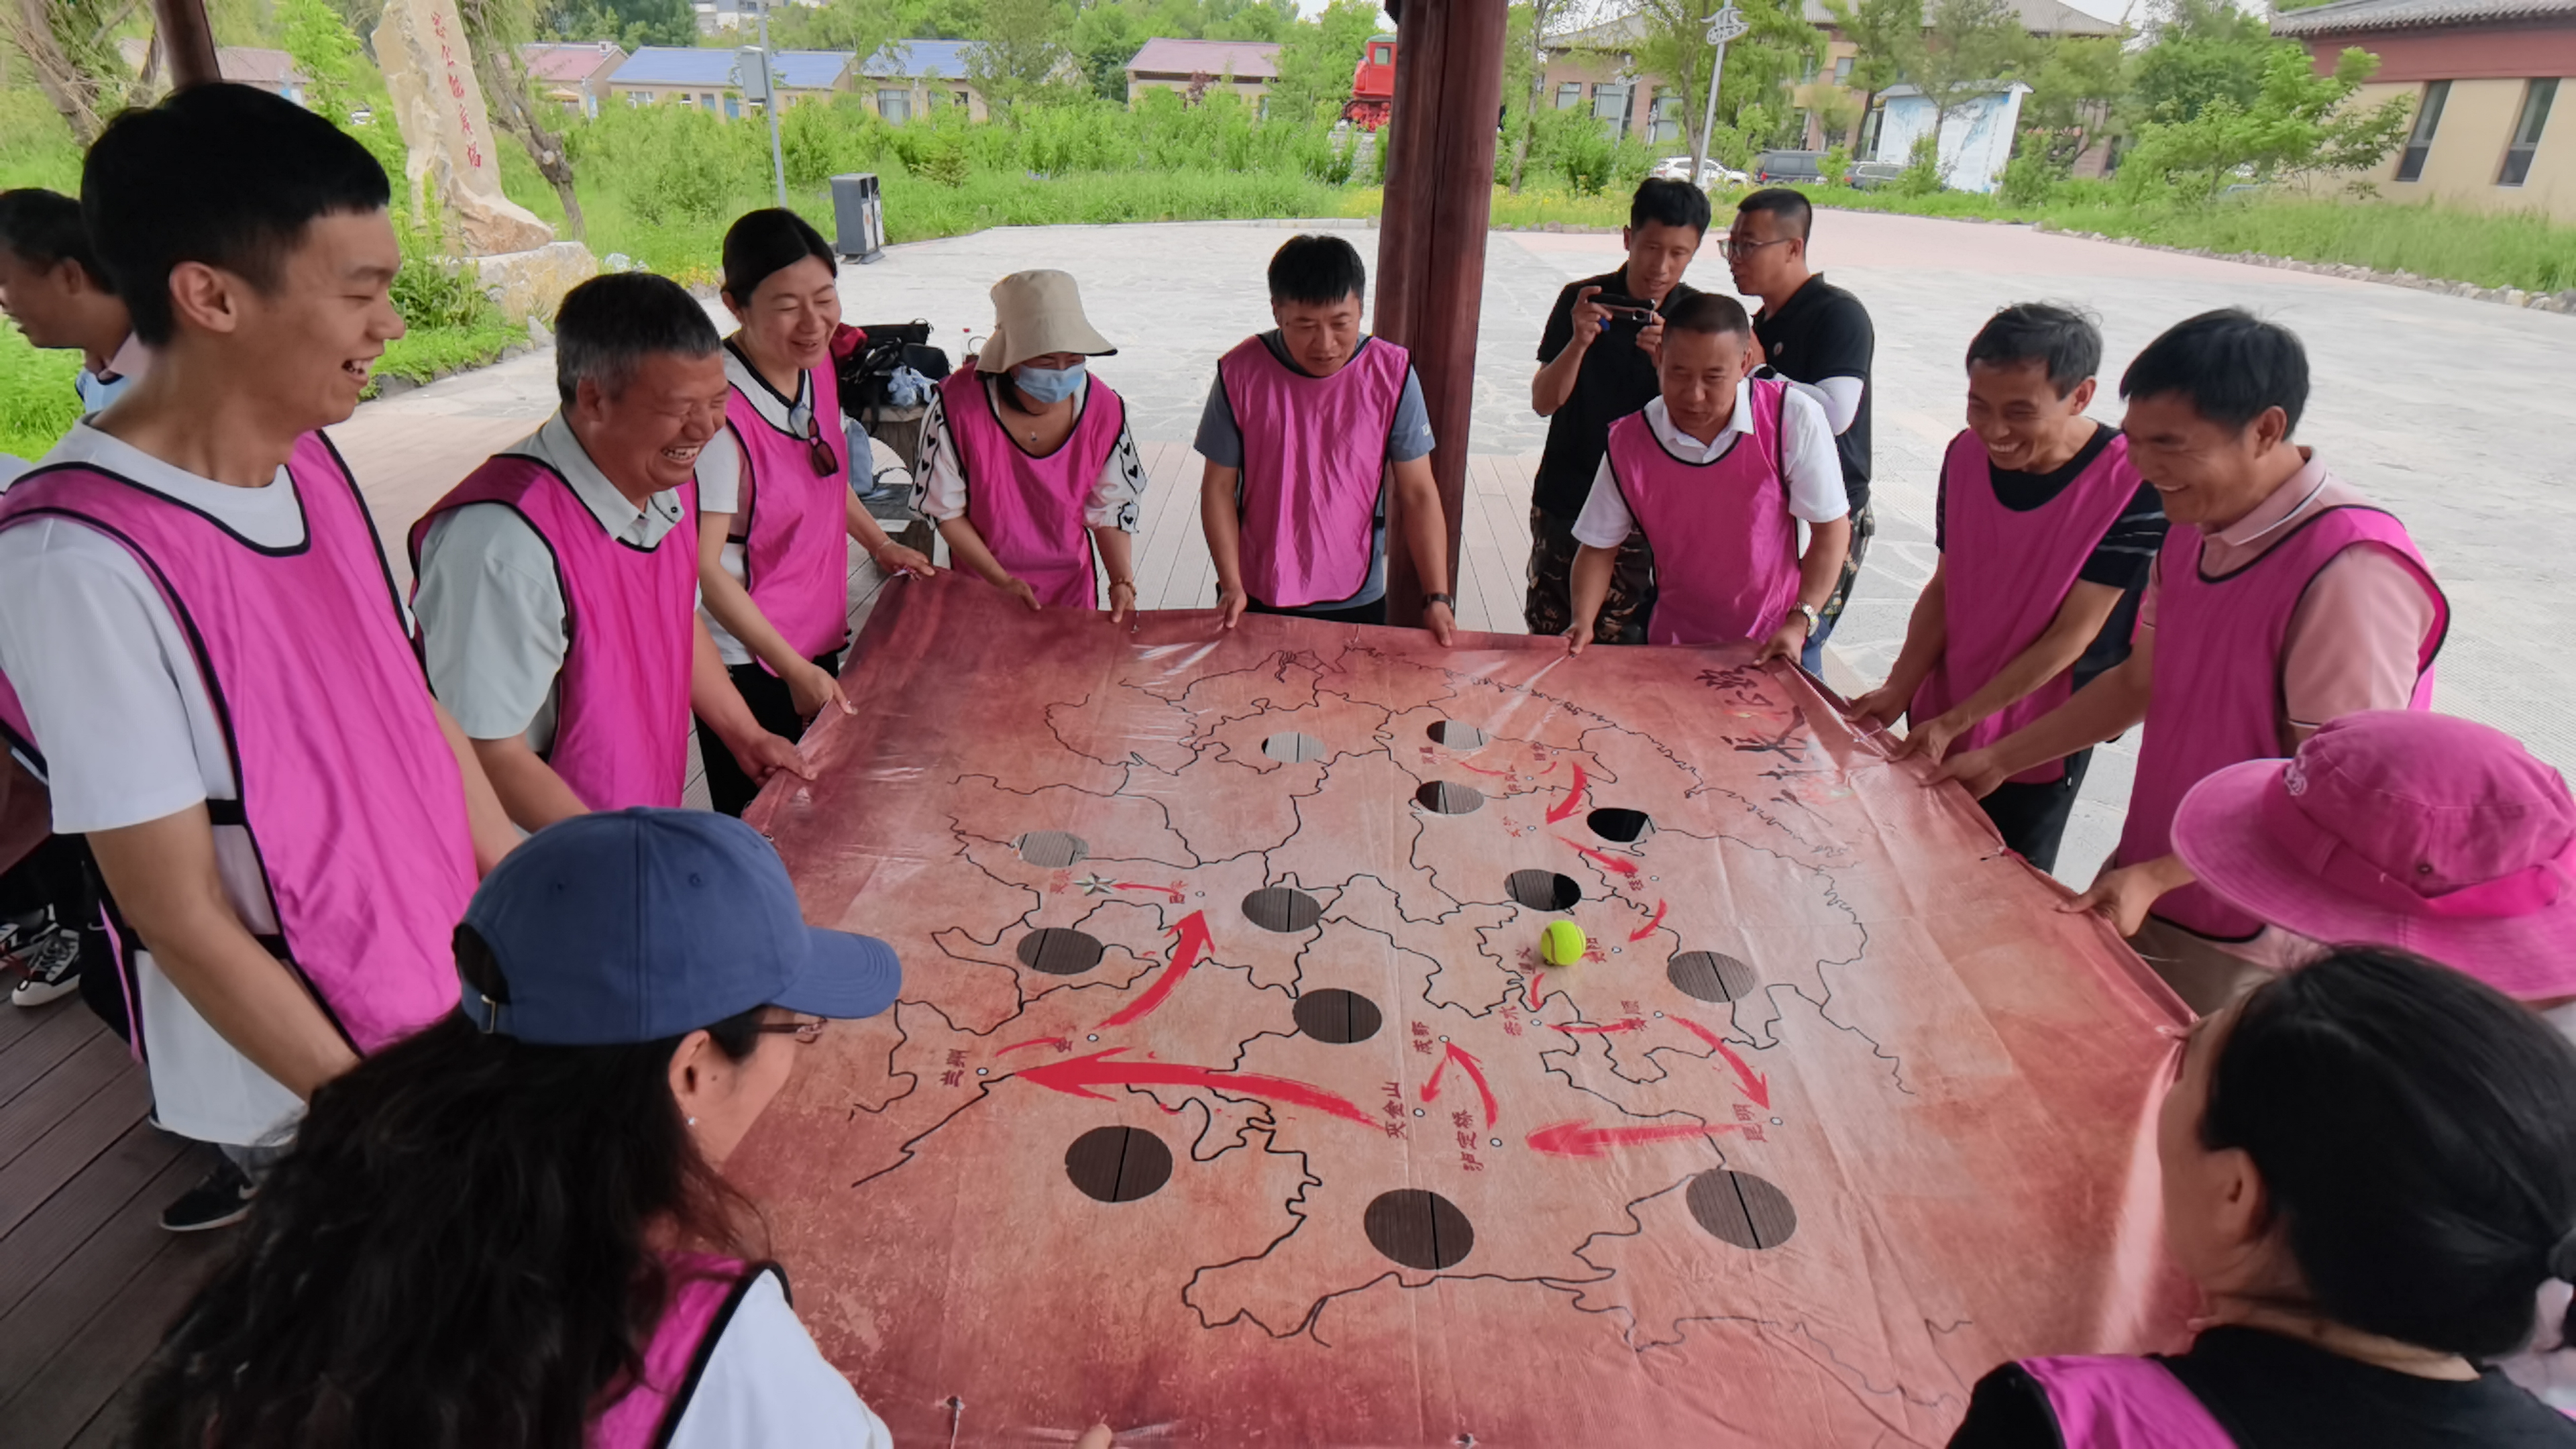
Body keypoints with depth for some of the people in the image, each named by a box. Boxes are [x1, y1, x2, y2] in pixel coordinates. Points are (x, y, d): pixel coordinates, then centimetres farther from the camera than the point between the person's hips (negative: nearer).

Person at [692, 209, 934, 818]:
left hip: (816, 635, 8)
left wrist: (879, 544, 14)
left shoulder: (816, 363, -2)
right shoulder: (720, 411, -27)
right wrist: (793, 668, -22)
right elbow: (703, 567, -23)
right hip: (747, 661, -7)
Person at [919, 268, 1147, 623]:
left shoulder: (1104, 410, -15)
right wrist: (1002, 580, -18)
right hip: (981, 589, -2)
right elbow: (946, 509, -11)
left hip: (1070, 588, 2)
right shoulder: (957, 404, -22)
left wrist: (1122, 582, -17)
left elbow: (1110, 509, -4)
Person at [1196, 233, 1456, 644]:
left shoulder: (1392, 374, -10)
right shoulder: (1241, 373, -11)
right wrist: (1231, 586, -11)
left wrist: (1437, 598, -11)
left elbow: (1418, 493, -7)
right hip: (1258, 598, 0)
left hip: (1357, 600, 0)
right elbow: (1219, 487, -4)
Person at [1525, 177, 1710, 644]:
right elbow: (1543, 403, -7)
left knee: (1618, 643, 4)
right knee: (1549, 632, 9)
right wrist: (1579, 341, -24)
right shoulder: (1582, 299, -3)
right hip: (1566, 501, 0)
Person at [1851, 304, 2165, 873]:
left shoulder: (2134, 484, -21)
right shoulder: (1966, 456, -7)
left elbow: (2070, 636, -20)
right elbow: (1944, 587, 0)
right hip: (1939, 720, 4)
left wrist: (1953, 722, -21)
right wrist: (1898, 692, -10)